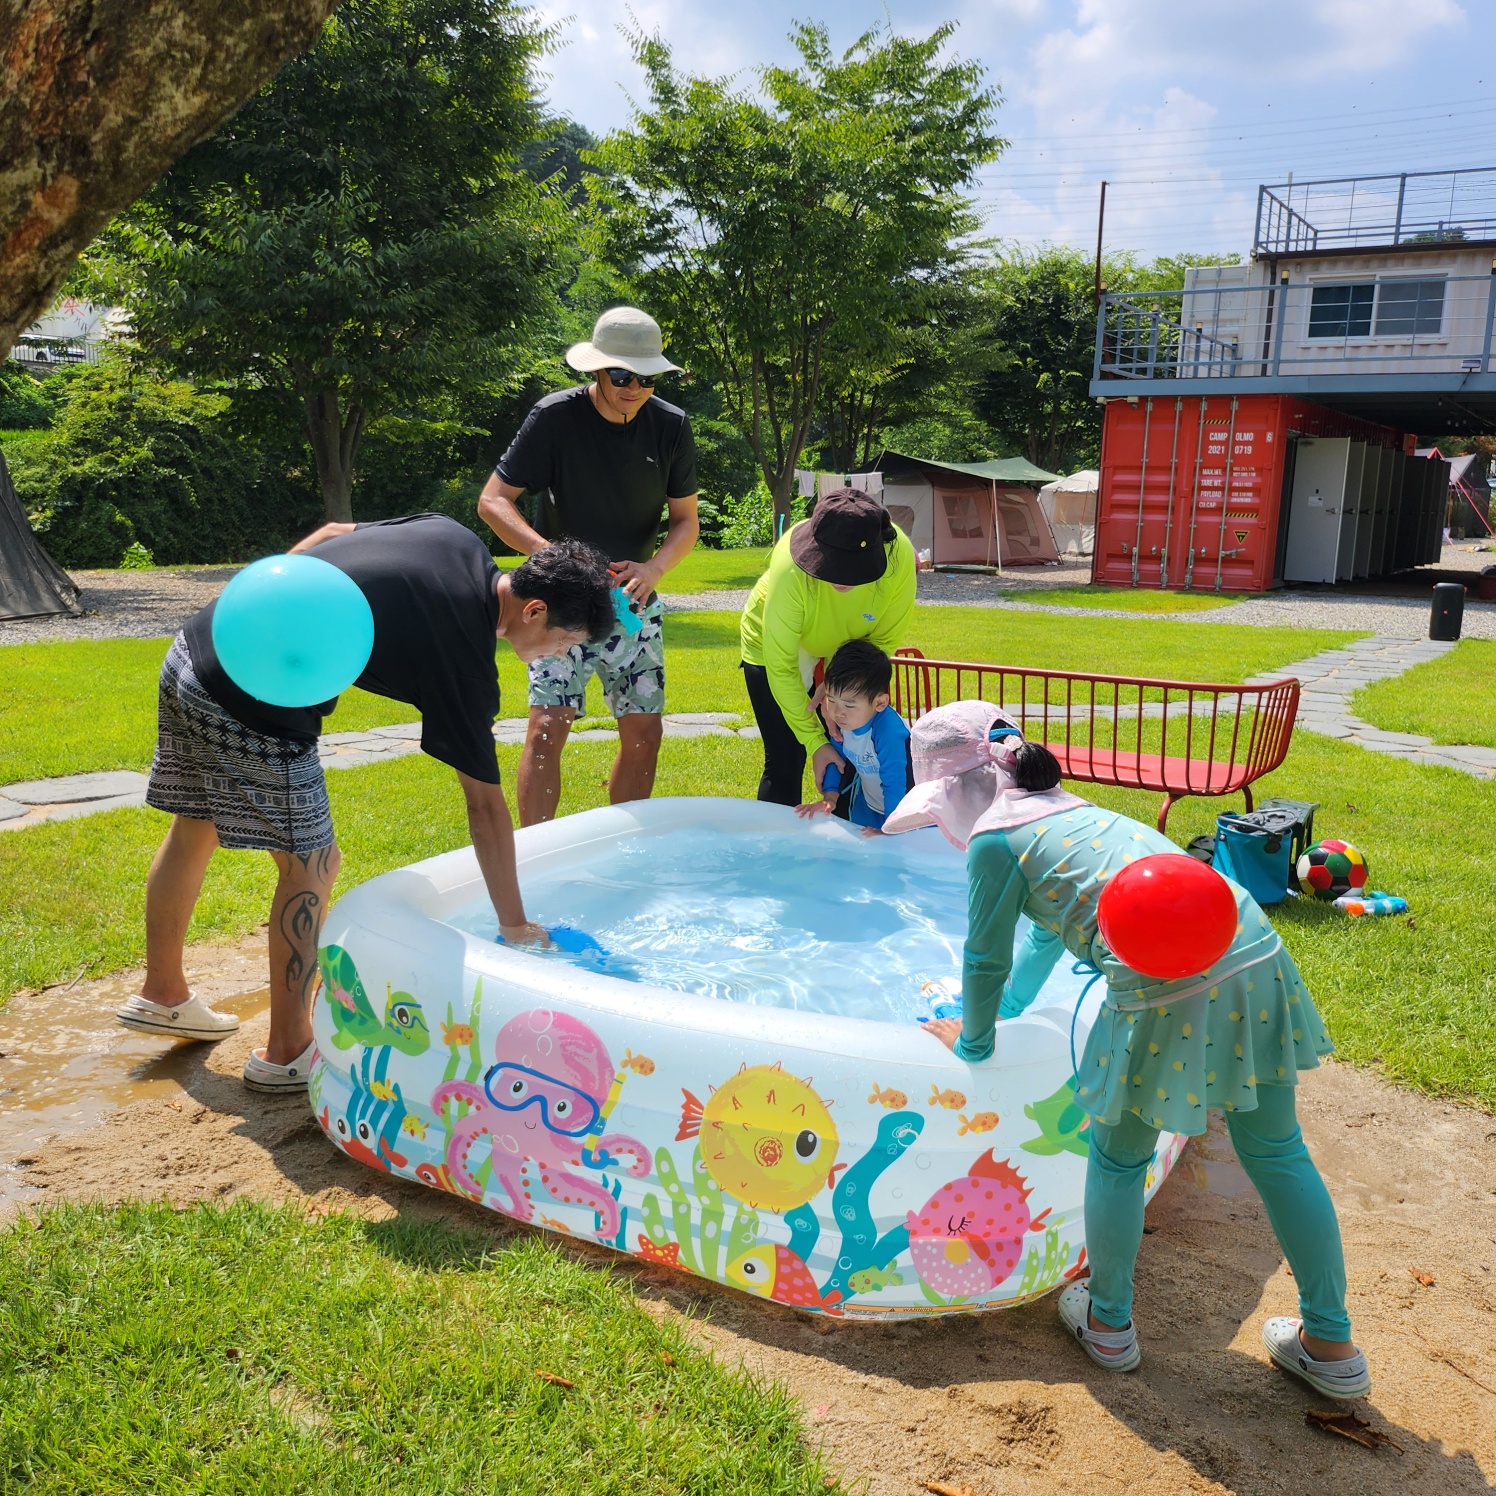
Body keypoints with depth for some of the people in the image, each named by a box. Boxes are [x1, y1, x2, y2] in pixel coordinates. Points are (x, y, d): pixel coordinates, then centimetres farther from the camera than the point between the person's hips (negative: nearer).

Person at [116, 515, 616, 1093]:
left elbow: (332, 533, 18)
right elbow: (486, 806, -12)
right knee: (310, 865, 3)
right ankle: (287, 1053, 15)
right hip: (249, 707, -9)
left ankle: (161, 994, 42)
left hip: (199, 642, 10)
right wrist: (515, 925, -4)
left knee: (194, 829, 23)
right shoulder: (464, 658, -17)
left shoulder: (455, 538, 4)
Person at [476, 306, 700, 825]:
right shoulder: (555, 417, -13)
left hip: (634, 601, 4)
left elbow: (685, 520, 4)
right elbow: (492, 500, -14)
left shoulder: (671, 426, -3)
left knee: (644, 731, 4)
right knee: (548, 724, -14)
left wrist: (652, 569, -17)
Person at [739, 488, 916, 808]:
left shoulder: (899, 557, -31)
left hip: (847, 652, 3)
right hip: (774, 647, -2)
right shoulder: (790, 568, -38)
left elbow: (885, 639, -15)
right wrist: (815, 743, -26)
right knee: (785, 763, -7)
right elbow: (781, 667, -28)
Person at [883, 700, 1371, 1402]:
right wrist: (1006, 1007, 53)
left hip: (1166, 993, -8)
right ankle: (1331, 1346, 33)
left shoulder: (994, 839, 1)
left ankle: (1108, 1323, 35)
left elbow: (986, 960, 10)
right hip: (1255, 956, 8)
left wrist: (973, 1040, 29)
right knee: (1277, 1154, 20)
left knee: (1118, 1160, 16)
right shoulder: (1069, 809, 27)